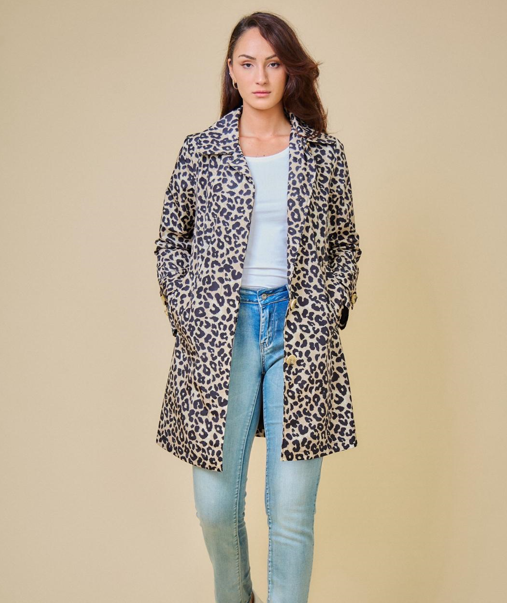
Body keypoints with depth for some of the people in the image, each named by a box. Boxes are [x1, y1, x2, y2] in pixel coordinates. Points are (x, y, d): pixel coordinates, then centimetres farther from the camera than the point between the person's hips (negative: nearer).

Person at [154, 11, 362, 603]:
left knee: (291, 510, -1)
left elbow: (345, 244, 14)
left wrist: (327, 318, 1)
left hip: (301, 333, 0)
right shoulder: (200, 150, 6)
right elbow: (171, 241, 13)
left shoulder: (324, 153, 7)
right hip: (218, 332, 0)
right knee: (215, 505, 5)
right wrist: (187, 319, 1)